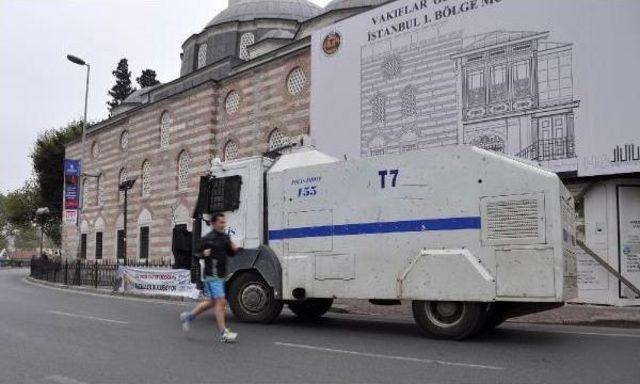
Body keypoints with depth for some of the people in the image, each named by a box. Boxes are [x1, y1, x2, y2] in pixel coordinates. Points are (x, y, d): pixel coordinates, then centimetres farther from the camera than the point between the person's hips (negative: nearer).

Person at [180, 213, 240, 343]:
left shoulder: (225, 237, 11)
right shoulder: (207, 238, -10)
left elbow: (230, 254, 19)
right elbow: (197, 254, -4)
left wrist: (235, 249, -2)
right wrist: (203, 254, -24)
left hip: (221, 275, 8)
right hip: (211, 275, -8)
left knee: (211, 302, 17)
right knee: (220, 302, -10)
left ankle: (188, 316, 34)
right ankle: (224, 333, -6)